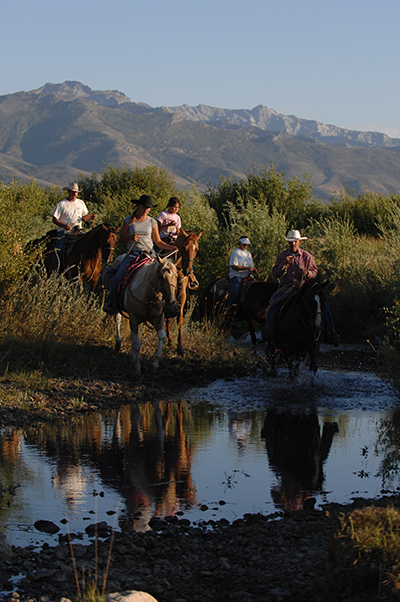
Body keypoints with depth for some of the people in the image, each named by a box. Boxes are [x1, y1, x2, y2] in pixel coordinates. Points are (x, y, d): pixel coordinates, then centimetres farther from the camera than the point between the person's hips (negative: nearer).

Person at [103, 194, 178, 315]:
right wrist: (130, 237, -12)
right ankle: (109, 302, -7)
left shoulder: (152, 222, 9)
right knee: (119, 276, -21)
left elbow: (158, 242, 12)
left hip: (148, 253, 1)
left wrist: (170, 247, -5)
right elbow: (121, 238, 9)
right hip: (132, 253, -1)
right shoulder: (129, 220, 7)